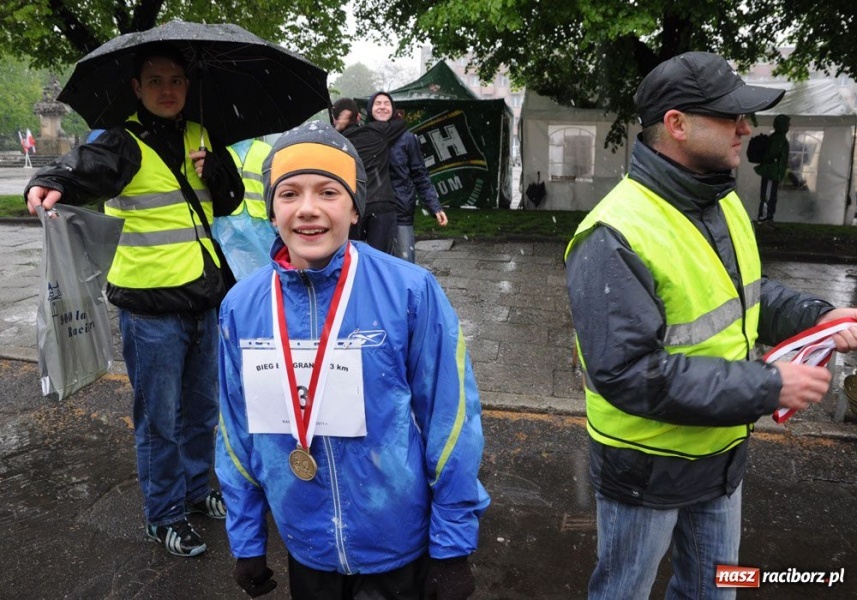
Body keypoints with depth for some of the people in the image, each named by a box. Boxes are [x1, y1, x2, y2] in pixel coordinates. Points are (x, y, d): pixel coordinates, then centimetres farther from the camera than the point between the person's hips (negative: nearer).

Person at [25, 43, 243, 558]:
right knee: (160, 419, 6)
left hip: (204, 298, 5)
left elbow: (230, 201, 10)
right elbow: (82, 168, -24)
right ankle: (165, 515, 26)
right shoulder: (125, 145, -7)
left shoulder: (201, 138, 9)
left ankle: (196, 490, 40)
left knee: (202, 409, 18)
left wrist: (214, 171, -9)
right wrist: (49, 185, -46)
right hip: (151, 306, -5)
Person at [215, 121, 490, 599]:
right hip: (307, 549, 3)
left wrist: (453, 549, -8)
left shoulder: (411, 292, -19)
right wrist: (246, 541, 7)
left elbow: (450, 422, -13)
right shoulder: (241, 306, -9)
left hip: (399, 548, -2)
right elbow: (237, 433, 1)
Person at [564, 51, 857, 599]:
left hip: (723, 454, 8)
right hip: (647, 469, -8)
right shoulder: (616, 239, -30)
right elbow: (629, 373, -33)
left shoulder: (725, 203, 0)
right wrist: (767, 388, -29)